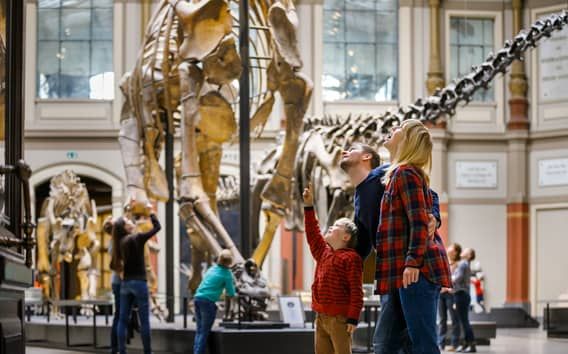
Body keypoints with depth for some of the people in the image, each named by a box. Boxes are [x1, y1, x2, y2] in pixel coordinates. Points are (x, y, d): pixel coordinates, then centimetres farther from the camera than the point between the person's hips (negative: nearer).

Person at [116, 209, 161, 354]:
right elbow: (157, 227, -5)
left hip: (125, 283, 6)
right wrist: (150, 212, 8)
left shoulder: (122, 241, 5)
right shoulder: (137, 238, -10)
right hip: (139, 282, -6)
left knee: (123, 319, 5)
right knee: (144, 320, -1)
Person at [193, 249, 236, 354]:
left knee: (199, 330, 11)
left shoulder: (212, 269, 16)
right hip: (208, 301, -7)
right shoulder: (227, 274, -4)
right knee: (205, 332, -1)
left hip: (197, 298, 7)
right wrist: (232, 287, 21)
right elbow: (231, 294, 1)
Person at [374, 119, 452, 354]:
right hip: (404, 273, 10)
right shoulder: (398, 174, 22)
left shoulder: (405, 173, -7)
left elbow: (419, 222, -16)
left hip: (417, 272, -10)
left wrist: (413, 262, -21)